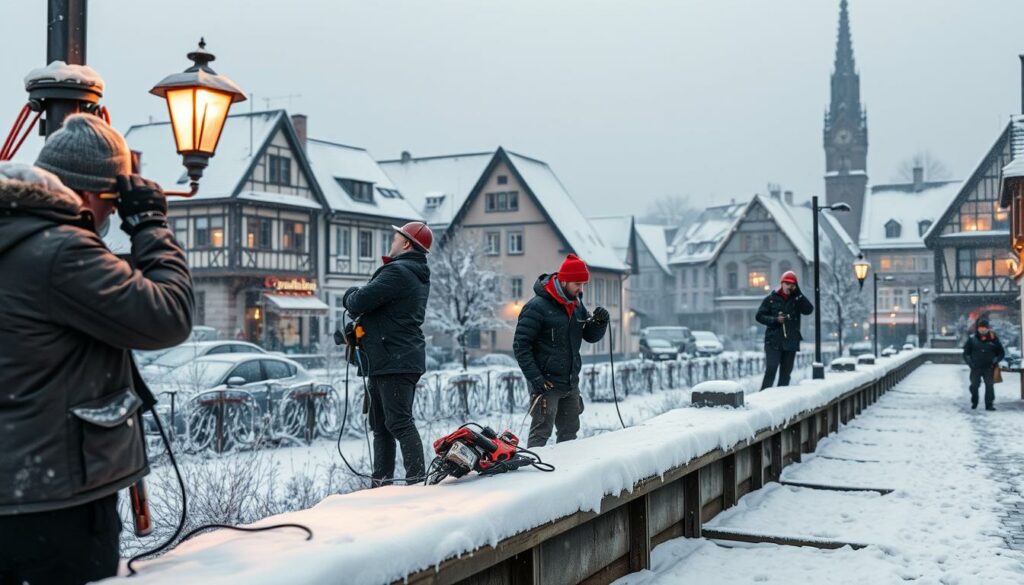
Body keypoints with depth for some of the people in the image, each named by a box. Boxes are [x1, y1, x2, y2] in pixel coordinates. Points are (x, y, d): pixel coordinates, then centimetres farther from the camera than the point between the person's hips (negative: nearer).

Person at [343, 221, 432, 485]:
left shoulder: (397, 272, -16)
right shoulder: (418, 276, 18)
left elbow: (359, 301, -20)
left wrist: (350, 296, 2)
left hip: (394, 362, -11)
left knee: (399, 422, -11)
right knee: (380, 424, 15)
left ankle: (417, 480, -12)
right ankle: (381, 483, 20)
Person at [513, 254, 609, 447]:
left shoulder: (577, 305, 10)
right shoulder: (537, 307, -14)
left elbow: (591, 337, 16)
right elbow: (520, 345, -15)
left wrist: (600, 322, -6)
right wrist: (535, 378, -21)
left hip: (571, 384, 8)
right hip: (546, 384, -8)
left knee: (570, 432, 14)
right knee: (541, 433, -7)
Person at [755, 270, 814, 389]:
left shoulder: (797, 300, 8)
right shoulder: (771, 298, 2)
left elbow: (809, 310, -9)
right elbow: (759, 316, 2)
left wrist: (798, 293, -11)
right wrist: (775, 319, -13)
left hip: (791, 342, 3)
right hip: (773, 341, -3)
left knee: (786, 372, 7)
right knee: (771, 370, -13)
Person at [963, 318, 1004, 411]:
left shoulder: (993, 339, 2)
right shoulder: (972, 339, 2)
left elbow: (1001, 353, 11)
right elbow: (966, 353, 9)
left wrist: (995, 362, -2)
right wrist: (970, 363, -3)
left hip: (989, 368, 0)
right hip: (976, 368, 0)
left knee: (989, 385, -11)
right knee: (974, 386, -1)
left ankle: (989, 404, -5)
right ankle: (974, 403, 20)